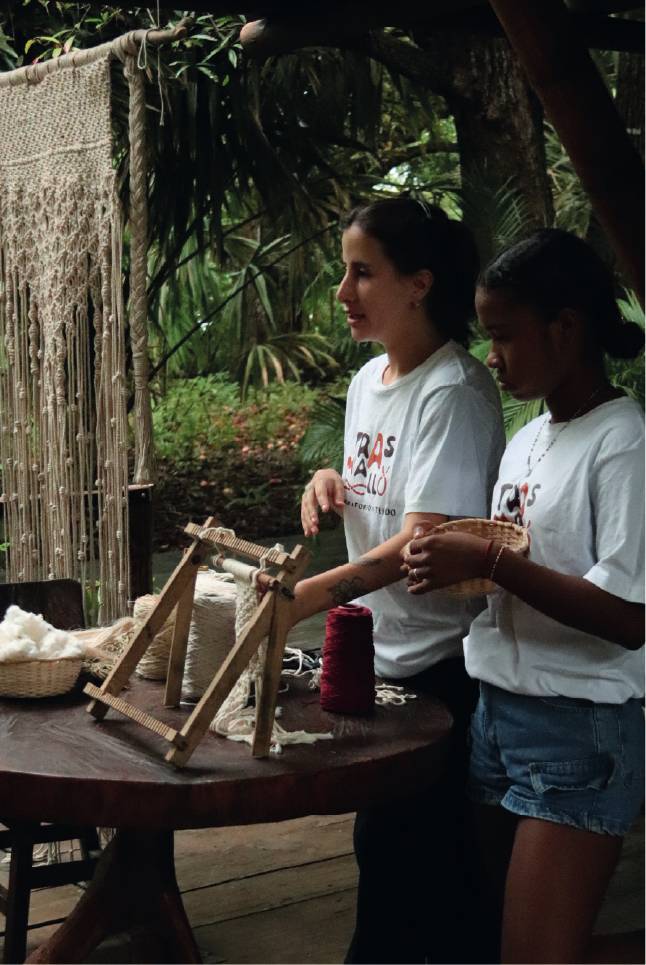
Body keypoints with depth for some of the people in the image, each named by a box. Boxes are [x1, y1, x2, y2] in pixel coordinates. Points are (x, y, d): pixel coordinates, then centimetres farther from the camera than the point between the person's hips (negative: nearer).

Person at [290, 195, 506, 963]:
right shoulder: (367, 380, 7)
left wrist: (314, 593, -38)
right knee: (384, 841, 17)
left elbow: (425, 541, -27)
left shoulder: (455, 392, -19)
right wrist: (329, 480, -1)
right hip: (372, 650, 8)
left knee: (410, 851, 2)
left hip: (433, 665, -8)